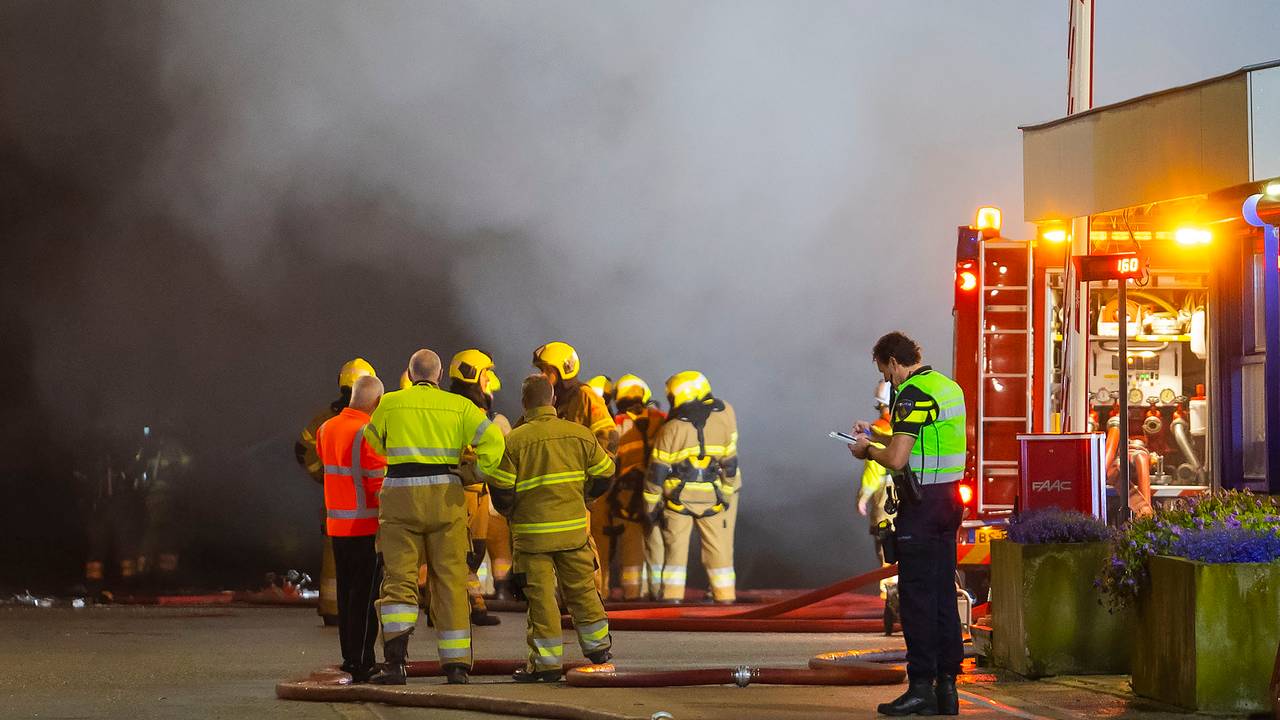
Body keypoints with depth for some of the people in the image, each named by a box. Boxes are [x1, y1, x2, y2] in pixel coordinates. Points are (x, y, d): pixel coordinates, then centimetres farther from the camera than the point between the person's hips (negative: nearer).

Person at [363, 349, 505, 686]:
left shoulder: (390, 403, 5)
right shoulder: (459, 406, 4)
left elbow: (372, 444, 19)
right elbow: (493, 439, -7)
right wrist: (477, 477, 4)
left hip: (401, 496, -1)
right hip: (446, 498, 1)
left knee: (399, 580, 1)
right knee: (449, 581, 7)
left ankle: (395, 658, -18)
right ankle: (456, 664, 6)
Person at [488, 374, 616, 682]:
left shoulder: (514, 440, -10)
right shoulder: (579, 434, 1)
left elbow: (500, 488, -10)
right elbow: (604, 473, 8)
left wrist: (510, 511, 11)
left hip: (532, 531, -3)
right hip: (574, 529, 3)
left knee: (541, 596, 1)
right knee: (582, 588, 16)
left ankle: (548, 662, 3)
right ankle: (598, 647, 26)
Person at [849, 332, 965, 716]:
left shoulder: (912, 394, -15)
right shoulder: (948, 386, 14)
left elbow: (897, 459, -21)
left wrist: (867, 450, -2)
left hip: (922, 502, -9)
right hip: (950, 497, 9)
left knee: (917, 595, -5)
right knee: (944, 593, 10)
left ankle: (921, 687, -5)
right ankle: (947, 685, 12)